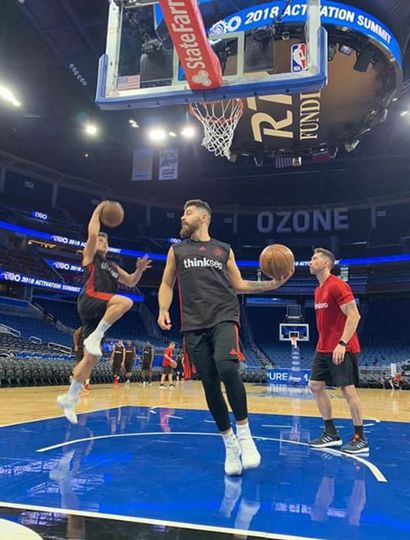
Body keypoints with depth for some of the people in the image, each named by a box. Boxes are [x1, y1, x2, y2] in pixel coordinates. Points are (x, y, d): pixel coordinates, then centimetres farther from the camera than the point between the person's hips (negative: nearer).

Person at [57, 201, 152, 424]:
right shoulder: (90, 256, 12)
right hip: (89, 301, -7)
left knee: (91, 357, 3)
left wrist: (139, 269, 11)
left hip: (101, 313, 7)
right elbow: (92, 232, -4)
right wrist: (99, 210, 6)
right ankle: (95, 337, -25)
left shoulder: (112, 266, 31)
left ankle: (69, 398, 12)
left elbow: (130, 282, 30)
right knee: (125, 302, -32)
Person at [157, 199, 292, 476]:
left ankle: (244, 434, -11)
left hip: (224, 318, -2)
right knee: (210, 385, 1)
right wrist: (163, 310, -2)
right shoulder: (177, 250, 17)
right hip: (194, 325, 2)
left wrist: (272, 284, 5)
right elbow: (167, 285, 17)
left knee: (227, 367, -28)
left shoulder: (224, 250, 15)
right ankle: (230, 444, 18)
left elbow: (239, 285, 18)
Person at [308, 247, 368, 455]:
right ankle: (331, 434, 19)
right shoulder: (318, 290, 15)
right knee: (315, 386, 8)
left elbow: (354, 315, -19)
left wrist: (342, 343, -25)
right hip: (323, 349, 10)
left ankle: (360, 439, 10)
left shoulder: (337, 286, -13)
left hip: (342, 349, -9)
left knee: (348, 390, -4)